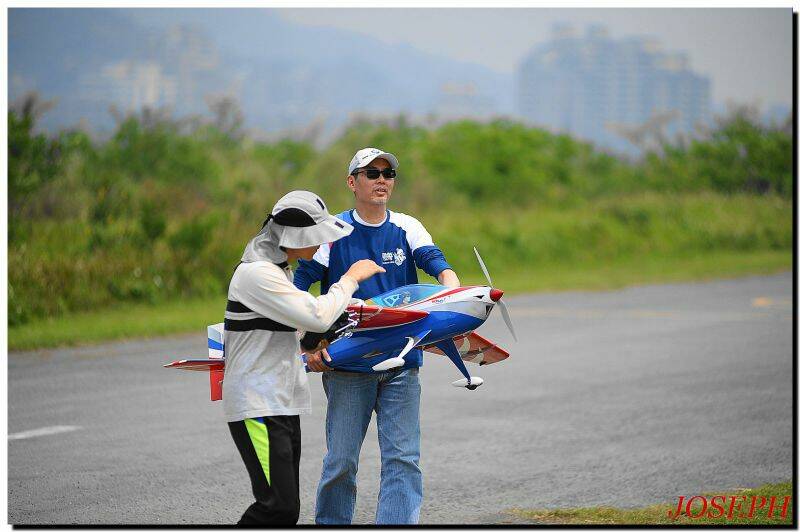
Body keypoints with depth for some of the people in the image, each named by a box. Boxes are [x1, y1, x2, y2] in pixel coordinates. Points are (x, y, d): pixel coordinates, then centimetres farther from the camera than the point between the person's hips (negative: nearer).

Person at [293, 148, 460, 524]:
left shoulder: (406, 228, 6)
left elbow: (439, 265, -8)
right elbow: (297, 288, 0)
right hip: (347, 363, -2)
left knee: (402, 457, -5)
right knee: (341, 460, 3)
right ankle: (330, 523, 20)